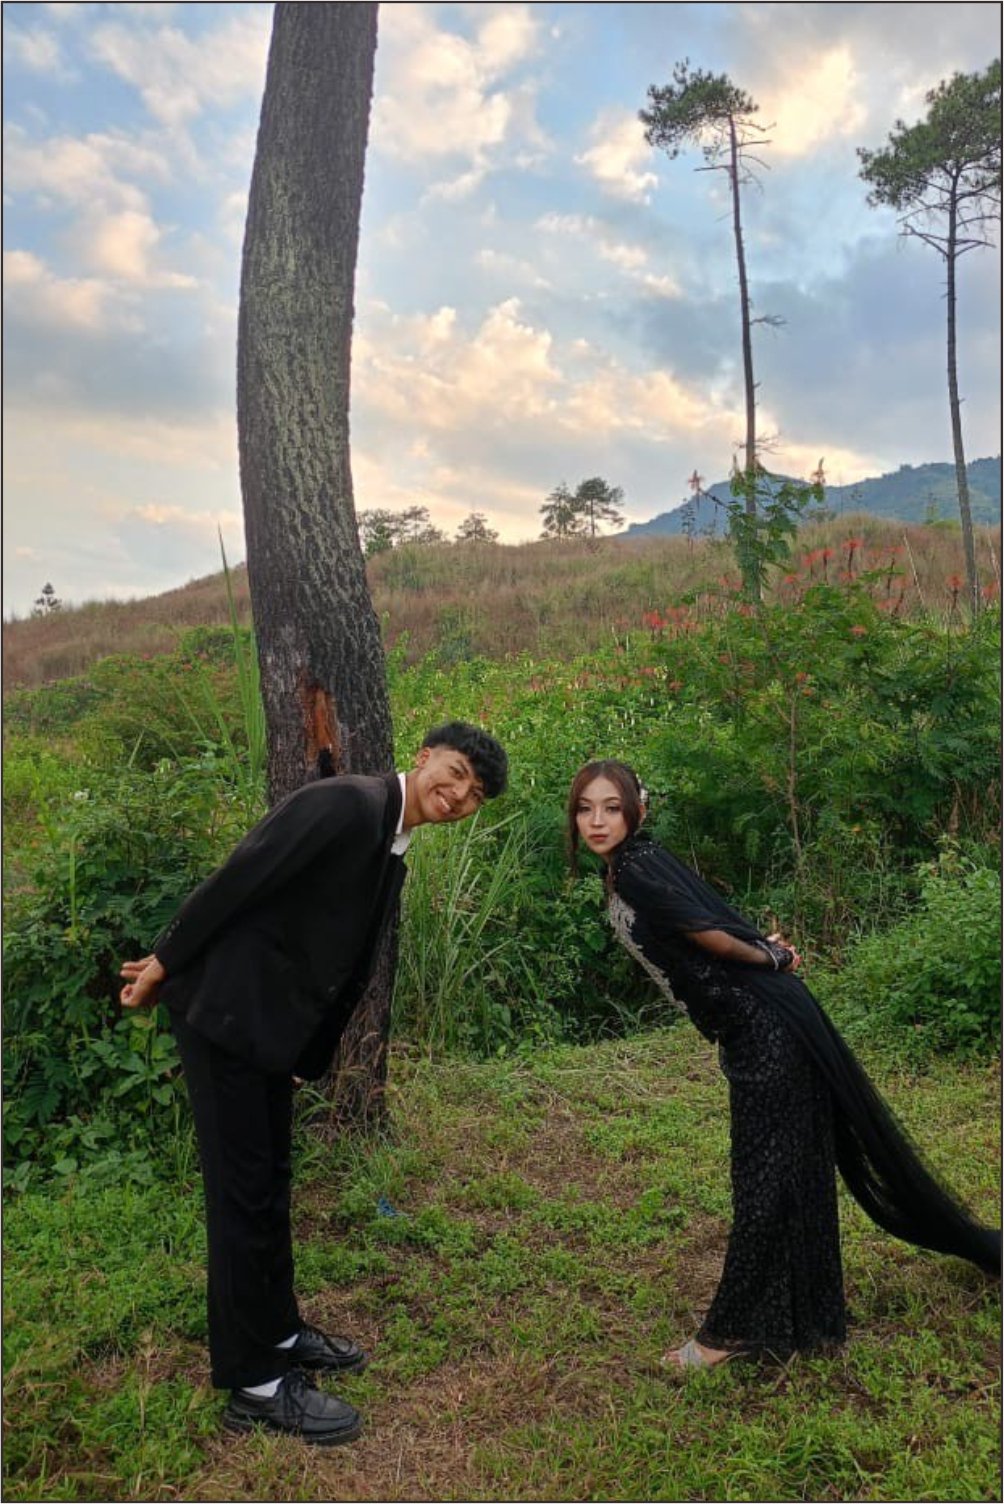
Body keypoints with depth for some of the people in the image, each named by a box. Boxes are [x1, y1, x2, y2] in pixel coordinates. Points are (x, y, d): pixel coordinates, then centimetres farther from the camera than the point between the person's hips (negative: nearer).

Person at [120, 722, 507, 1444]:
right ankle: (256, 1383, 15)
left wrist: (312, 1054, 13)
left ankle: (278, 1332, 37)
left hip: (272, 1022, 9)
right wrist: (165, 962, -14)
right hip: (227, 1009, -9)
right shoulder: (348, 802, -20)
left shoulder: (393, 851, 9)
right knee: (244, 1191, 1)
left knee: (270, 1183, 20)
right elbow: (238, 877, -20)